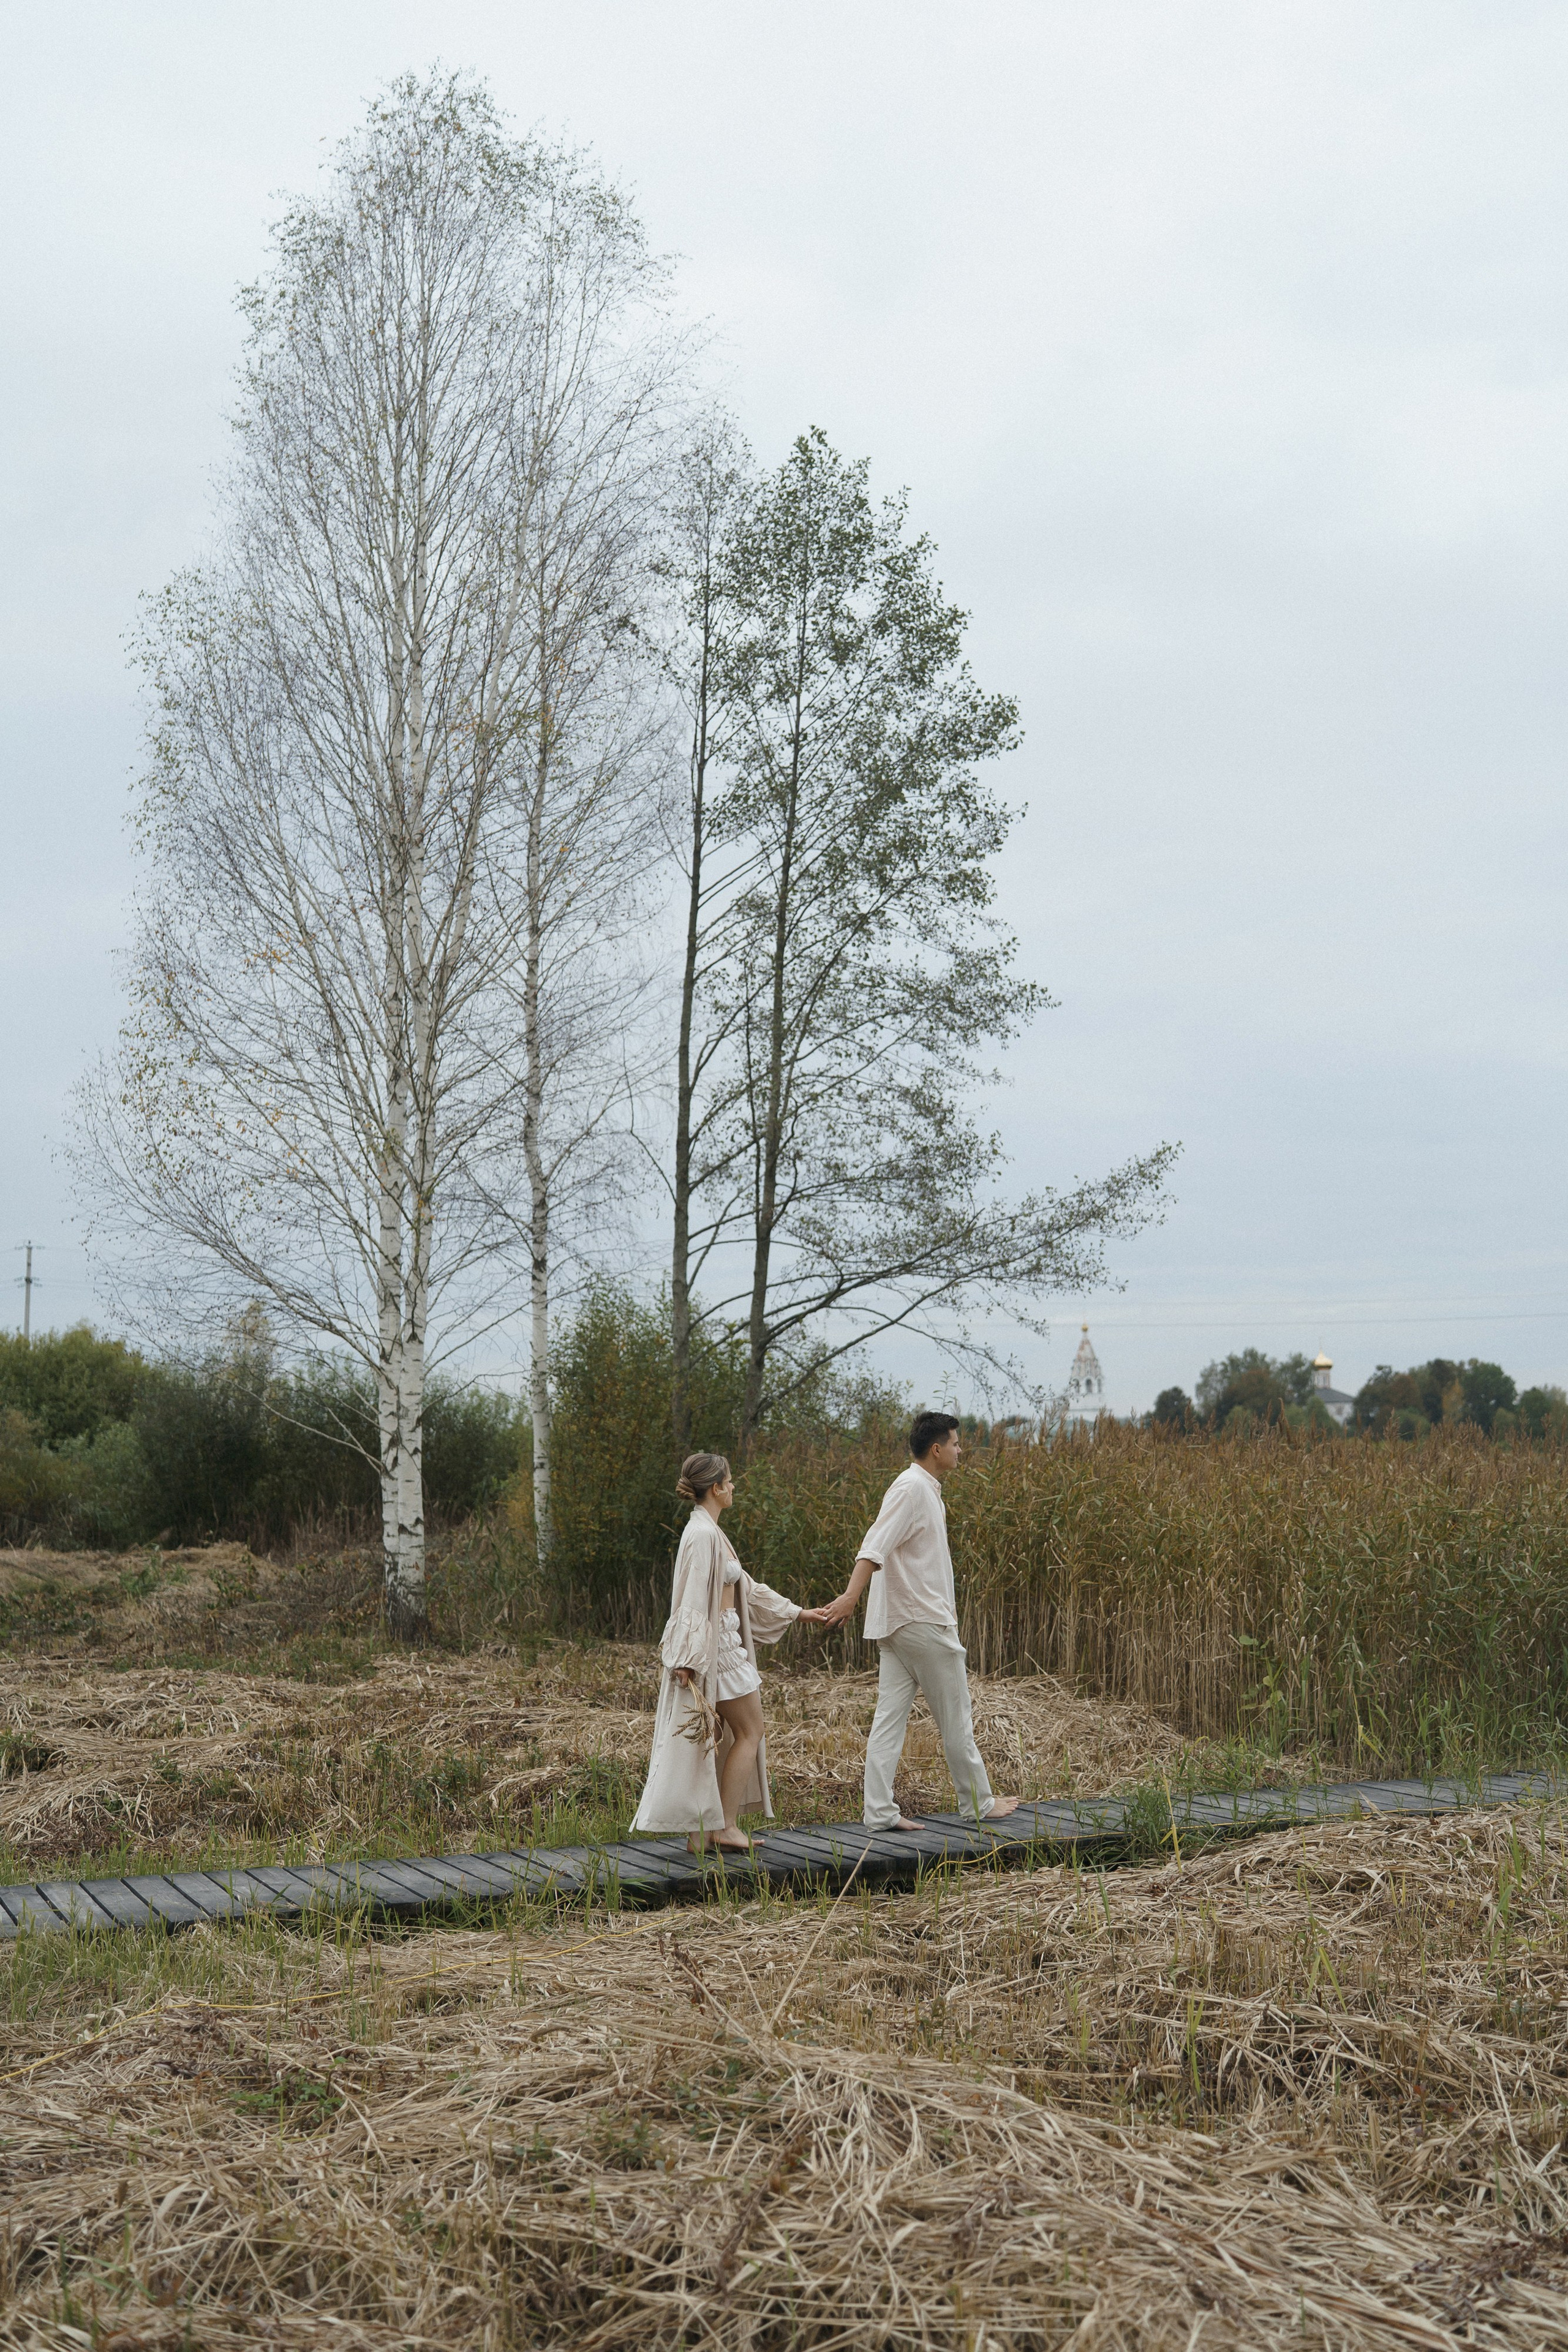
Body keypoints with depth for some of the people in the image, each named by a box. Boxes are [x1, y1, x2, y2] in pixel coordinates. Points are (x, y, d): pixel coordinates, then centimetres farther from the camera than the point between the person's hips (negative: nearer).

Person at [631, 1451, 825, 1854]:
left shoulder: (710, 1531, 15)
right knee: (750, 1732, 0)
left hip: (724, 1644, 10)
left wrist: (798, 1612, 28)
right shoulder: (703, 1534, -17)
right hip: (715, 1648, -10)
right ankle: (725, 1827, 3)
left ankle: (702, 1833, 13)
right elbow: (694, 1601, -22)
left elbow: (746, 1586, 24)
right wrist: (690, 1660, -25)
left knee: (715, 1740, 11)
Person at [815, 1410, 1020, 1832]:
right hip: (923, 1623, -9)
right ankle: (979, 1804, 16)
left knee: (890, 1718, 4)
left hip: (901, 1622, 9)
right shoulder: (912, 1488, -15)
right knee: (956, 1718, 4)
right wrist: (851, 1595, -38)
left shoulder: (927, 1489, 16)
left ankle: (879, 1812, 3)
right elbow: (875, 1546, -27)